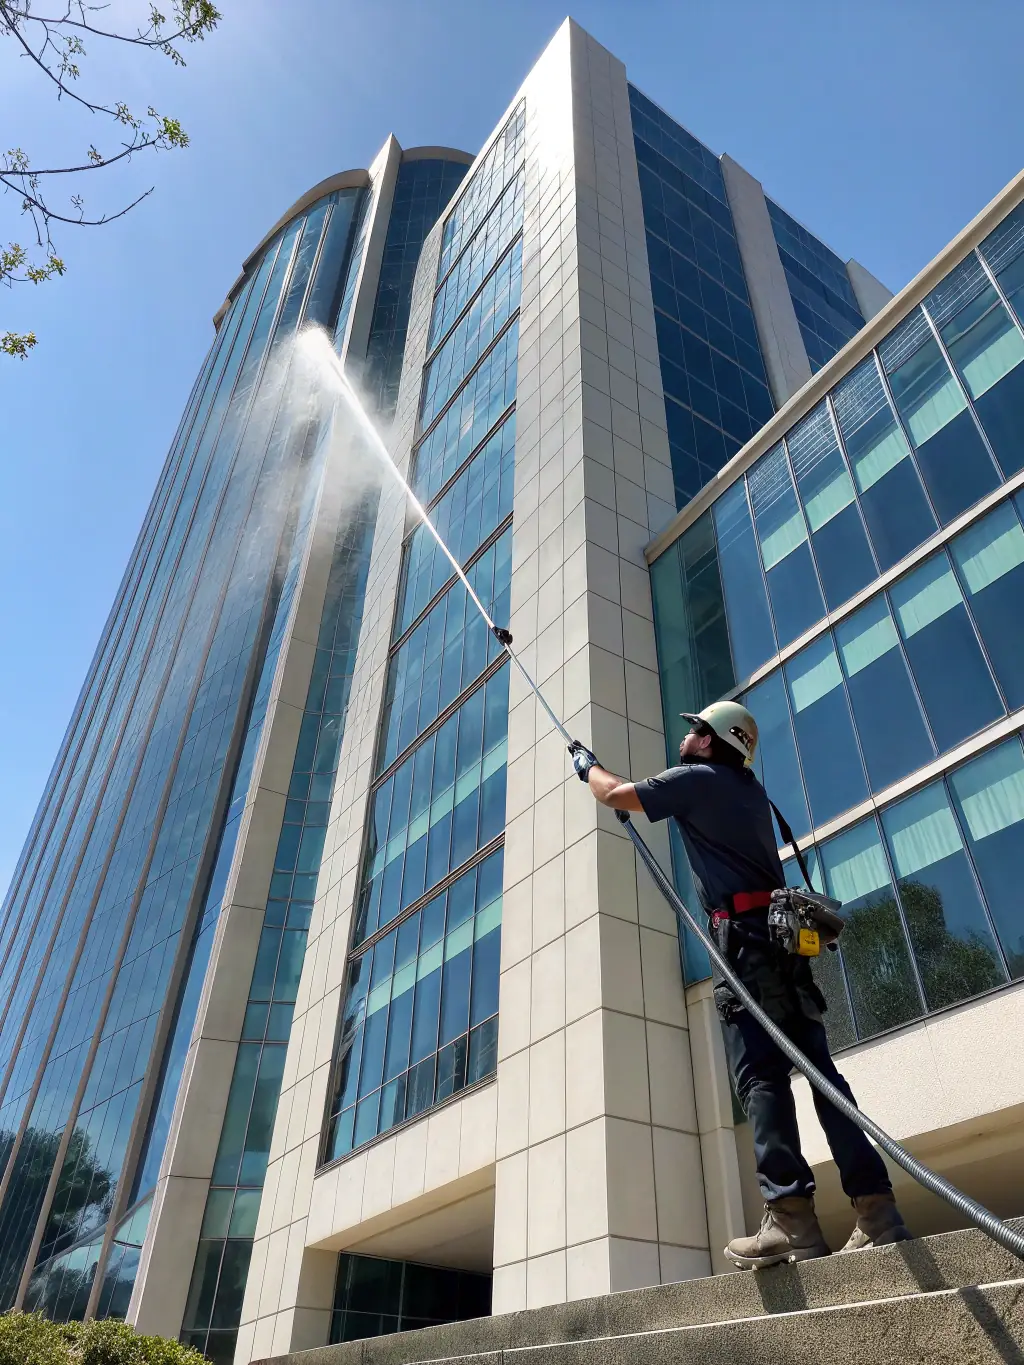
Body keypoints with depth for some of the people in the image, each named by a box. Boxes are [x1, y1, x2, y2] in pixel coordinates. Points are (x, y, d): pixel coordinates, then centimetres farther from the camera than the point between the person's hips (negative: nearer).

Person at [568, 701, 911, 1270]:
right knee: (820, 1069, 3)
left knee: (761, 1076, -12)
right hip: (785, 932, 8)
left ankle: (792, 1219, -17)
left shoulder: (698, 778, 0)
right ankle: (878, 1210, 1)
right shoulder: (749, 788, 25)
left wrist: (587, 764, 24)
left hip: (747, 935, -8)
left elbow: (615, 794, 4)